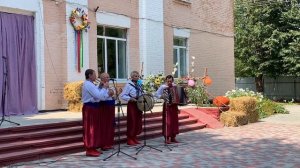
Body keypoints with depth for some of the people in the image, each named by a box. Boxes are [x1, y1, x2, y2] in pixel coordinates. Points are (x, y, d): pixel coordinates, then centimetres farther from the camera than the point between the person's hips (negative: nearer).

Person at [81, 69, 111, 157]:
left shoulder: (89, 84, 17)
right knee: (90, 129, -6)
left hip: (92, 107, 11)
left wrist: (108, 94, 4)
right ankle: (89, 150, 0)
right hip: (89, 108, -11)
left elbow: (97, 95, 14)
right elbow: (98, 96, -24)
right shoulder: (88, 84, -16)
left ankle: (92, 148, 20)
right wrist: (104, 88, -12)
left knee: (94, 128, 14)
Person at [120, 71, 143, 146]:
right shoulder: (128, 85, -9)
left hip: (139, 104, 7)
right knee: (132, 122, -3)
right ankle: (130, 139, 7)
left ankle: (134, 138, 22)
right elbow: (122, 96, -14)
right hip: (132, 105, -7)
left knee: (138, 122, 10)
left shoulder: (139, 85, 11)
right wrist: (130, 98, -25)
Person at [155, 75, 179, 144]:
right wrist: (161, 96, -24)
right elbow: (156, 94, -8)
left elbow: (177, 95, 19)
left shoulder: (174, 86, 6)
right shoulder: (163, 87, -7)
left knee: (174, 121, 8)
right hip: (167, 105, -5)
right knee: (167, 122, -5)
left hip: (174, 105, 5)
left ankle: (173, 138, 18)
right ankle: (166, 138, 2)